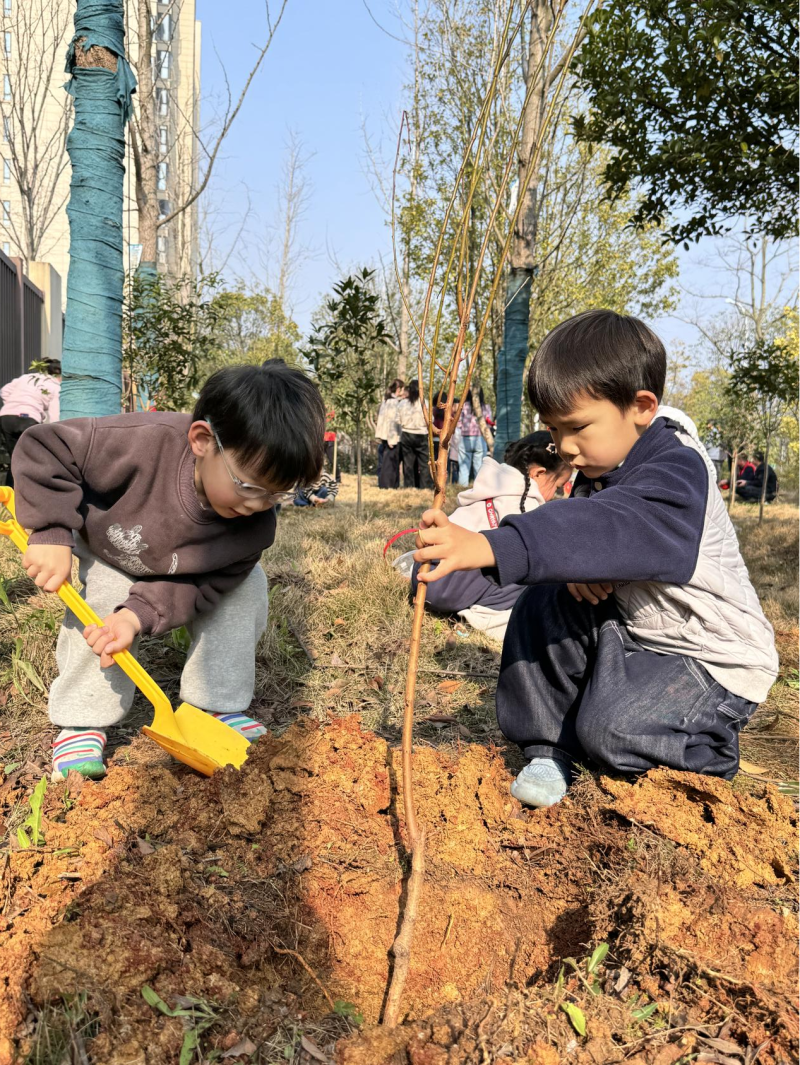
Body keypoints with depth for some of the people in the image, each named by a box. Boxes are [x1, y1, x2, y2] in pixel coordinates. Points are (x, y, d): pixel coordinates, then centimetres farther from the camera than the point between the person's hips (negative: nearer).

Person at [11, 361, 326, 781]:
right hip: (108, 547, -2)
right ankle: (81, 723, -7)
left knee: (246, 585, -15)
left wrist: (139, 614, -43)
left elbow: (199, 587, -27)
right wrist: (51, 534, -40)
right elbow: (43, 449, -36)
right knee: (102, 598, -26)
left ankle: (218, 704, 0)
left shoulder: (256, 526, -35)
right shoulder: (143, 442, -47)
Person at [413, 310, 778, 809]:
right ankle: (549, 749, -1)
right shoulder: (603, 467, 1)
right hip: (634, 632, 7)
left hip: (712, 659, -7)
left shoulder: (678, 472, -27)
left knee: (609, 731, -26)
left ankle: (709, 747, 7)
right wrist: (574, 567, -25)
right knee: (545, 601, -13)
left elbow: (610, 529, -46)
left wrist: (490, 547, -58)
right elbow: (576, 532, 3)